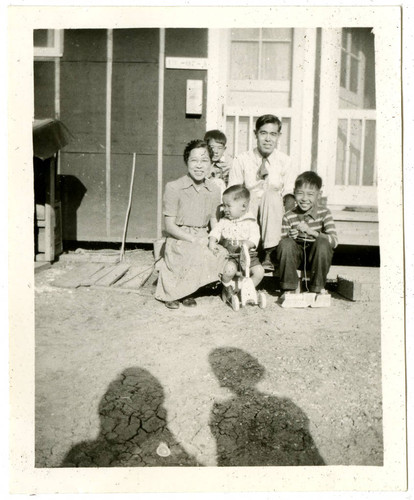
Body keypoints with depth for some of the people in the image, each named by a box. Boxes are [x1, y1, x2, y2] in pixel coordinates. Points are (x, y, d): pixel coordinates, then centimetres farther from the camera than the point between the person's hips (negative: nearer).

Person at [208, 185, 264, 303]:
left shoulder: (251, 222, 0)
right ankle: (227, 287, 5)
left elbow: (255, 237, -10)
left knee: (259, 271, -17)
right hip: (230, 255, 0)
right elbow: (216, 231, 1)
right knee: (229, 270, -29)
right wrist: (212, 242, -18)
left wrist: (248, 243, -30)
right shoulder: (224, 221, 9)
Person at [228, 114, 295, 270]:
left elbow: (289, 194, 1)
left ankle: (268, 255, -21)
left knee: (272, 194, -29)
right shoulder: (241, 161, 0)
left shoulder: (284, 161, 3)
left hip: (273, 216, 1)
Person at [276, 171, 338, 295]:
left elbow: (334, 241, -18)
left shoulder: (324, 213, -7)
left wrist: (311, 231, -30)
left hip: (316, 256, 0)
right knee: (286, 243, -28)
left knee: (322, 242, -30)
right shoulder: (288, 217, -7)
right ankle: (288, 288, -14)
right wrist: (289, 237, -28)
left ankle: (317, 288, -14)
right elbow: (281, 243, -6)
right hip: (295, 255, 0)